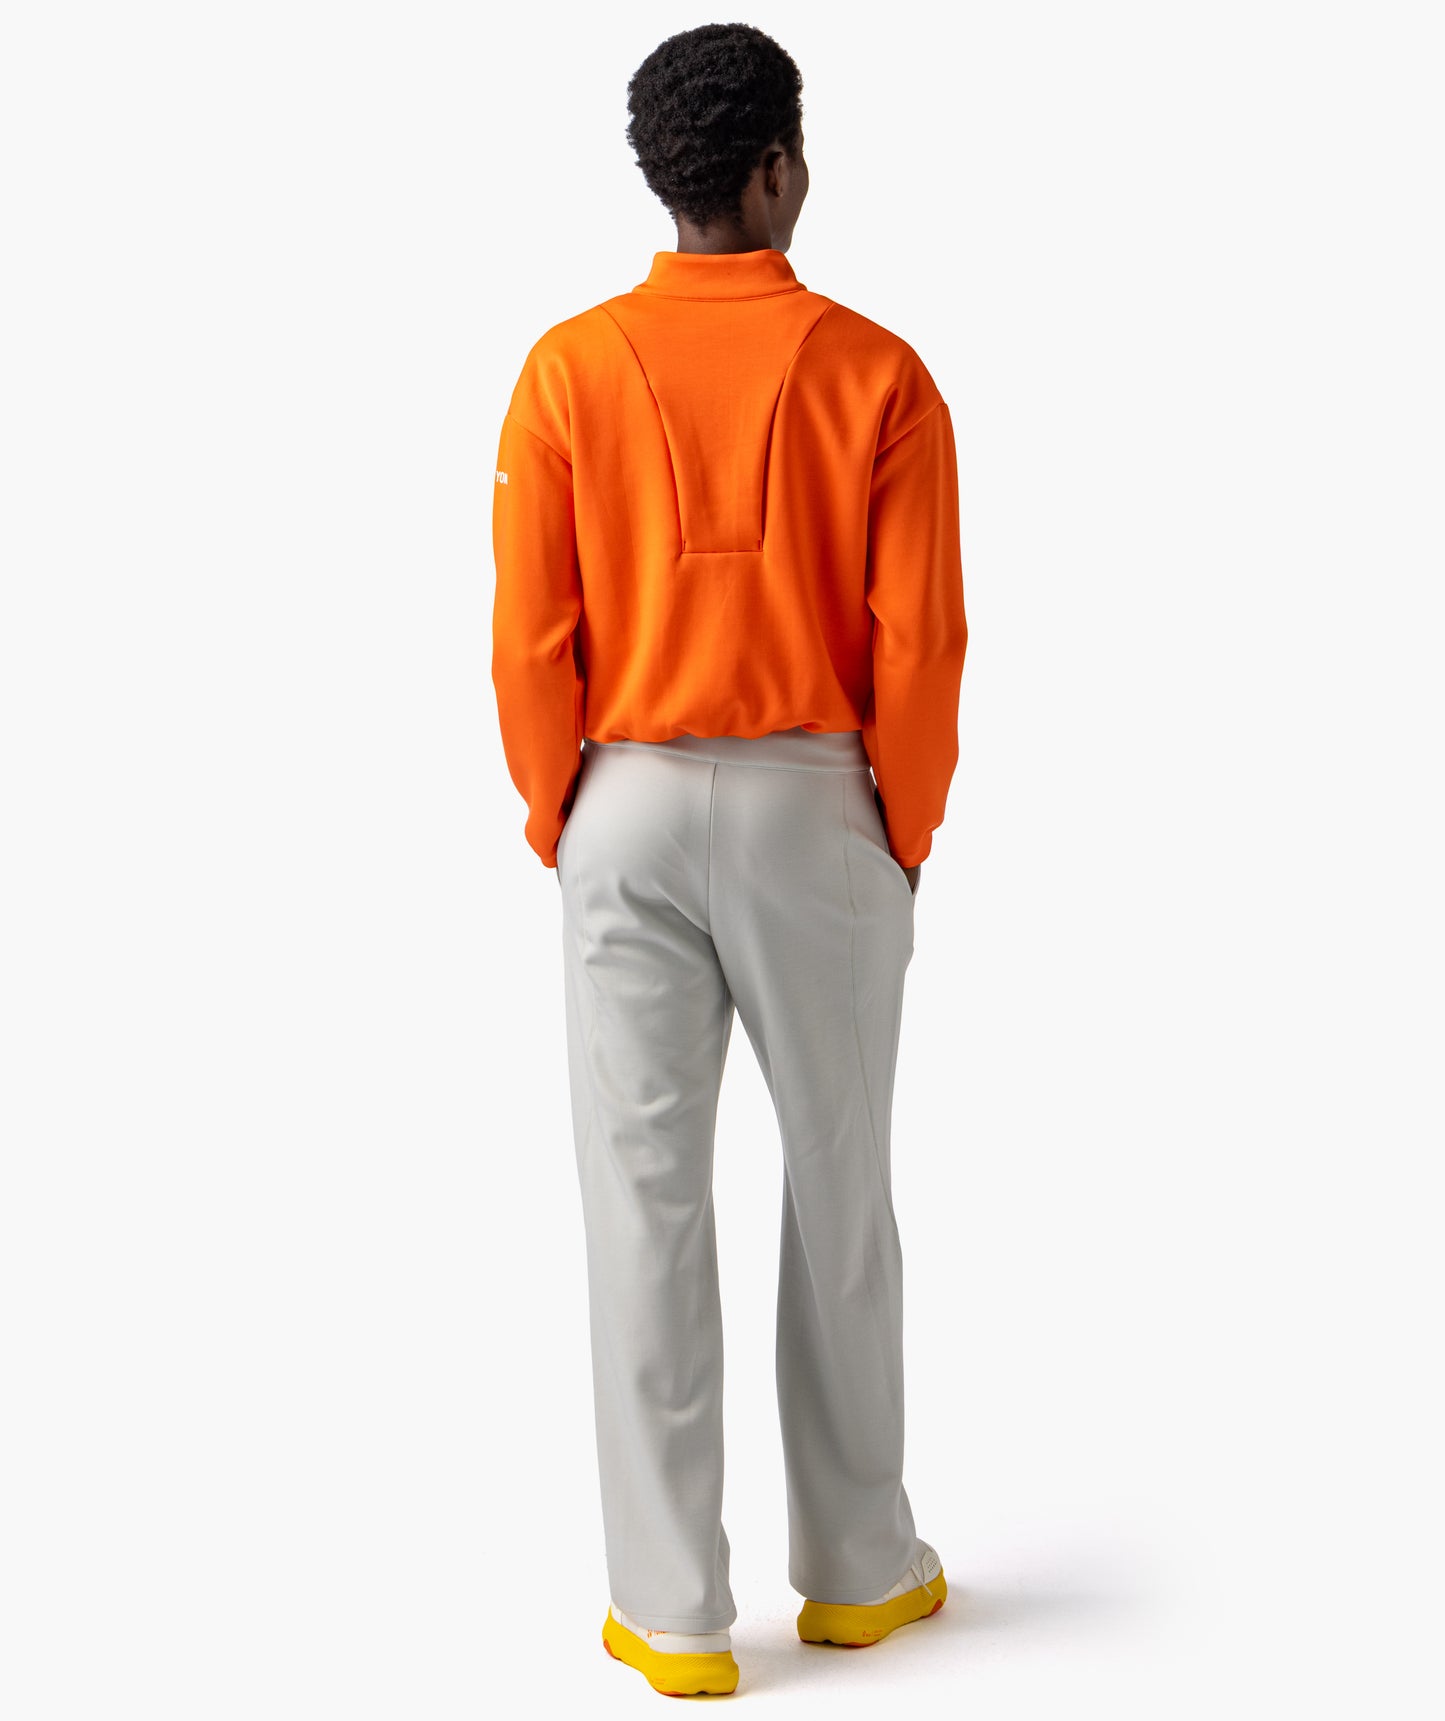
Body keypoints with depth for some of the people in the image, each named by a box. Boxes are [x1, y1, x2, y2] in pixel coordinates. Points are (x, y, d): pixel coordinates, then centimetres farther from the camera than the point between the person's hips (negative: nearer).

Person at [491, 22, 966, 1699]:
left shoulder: (570, 370, -4)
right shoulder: (876, 374, -6)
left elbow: (529, 636, -4)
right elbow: (919, 640, -7)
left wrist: (557, 823, 8)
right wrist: (905, 835, 5)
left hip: (630, 807, 0)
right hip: (817, 805, 0)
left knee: (645, 1191, 4)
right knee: (838, 1183, 13)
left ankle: (674, 1609, 10)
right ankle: (858, 1563, 25)